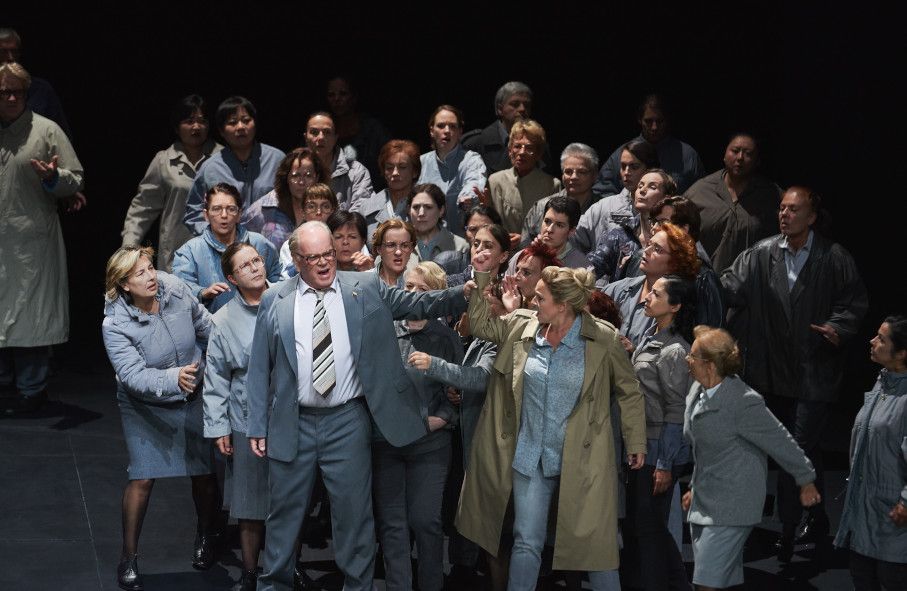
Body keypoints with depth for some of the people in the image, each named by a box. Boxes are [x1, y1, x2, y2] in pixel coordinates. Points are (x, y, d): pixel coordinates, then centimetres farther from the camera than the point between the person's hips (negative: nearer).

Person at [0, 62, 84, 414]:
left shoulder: (46, 131, 0)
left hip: (33, 242, -3)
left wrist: (53, 177, -19)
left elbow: (75, 180, -1)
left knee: (30, 315, 1)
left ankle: (31, 390, 9)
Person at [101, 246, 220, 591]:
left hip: (194, 399, 3)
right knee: (142, 479, -8)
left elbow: (207, 329, 1)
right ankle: (128, 557, 9)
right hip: (146, 407, -3)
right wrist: (172, 379, -50)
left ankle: (205, 537, 32)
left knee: (205, 472, 5)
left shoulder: (176, 292, -16)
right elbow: (133, 375, -33)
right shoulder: (115, 324, -24)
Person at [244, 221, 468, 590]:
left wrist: (466, 294, -17)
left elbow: (419, 304, -1)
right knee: (284, 514, 11)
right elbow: (259, 369, 4)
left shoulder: (367, 289, 3)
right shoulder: (274, 302, 3)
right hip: (292, 423, 1)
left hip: (347, 422, 0)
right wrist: (258, 427, 1)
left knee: (354, 514, 5)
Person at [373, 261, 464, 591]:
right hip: (384, 439, 1)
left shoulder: (447, 339, 3)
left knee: (425, 521, -2)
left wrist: (437, 419, -8)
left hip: (429, 442, -1)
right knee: (391, 523, 3)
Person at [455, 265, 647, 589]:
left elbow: (629, 392, -2)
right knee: (526, 542, 8)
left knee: (596, 540, 3)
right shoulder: (522, 326, 0)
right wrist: (482, 279, 1)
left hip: (582, 460, -3)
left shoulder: (602, 338, -10)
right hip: (530, 457, 3)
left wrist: (636, 443, 0)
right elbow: (480, 325, 13)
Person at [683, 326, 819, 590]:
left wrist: (807, 481, -1)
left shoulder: (743, 403, -21)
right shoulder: (698, 392, 5)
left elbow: (781, 443, -10)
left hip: (730, 507, -8)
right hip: (703, 502, 8)